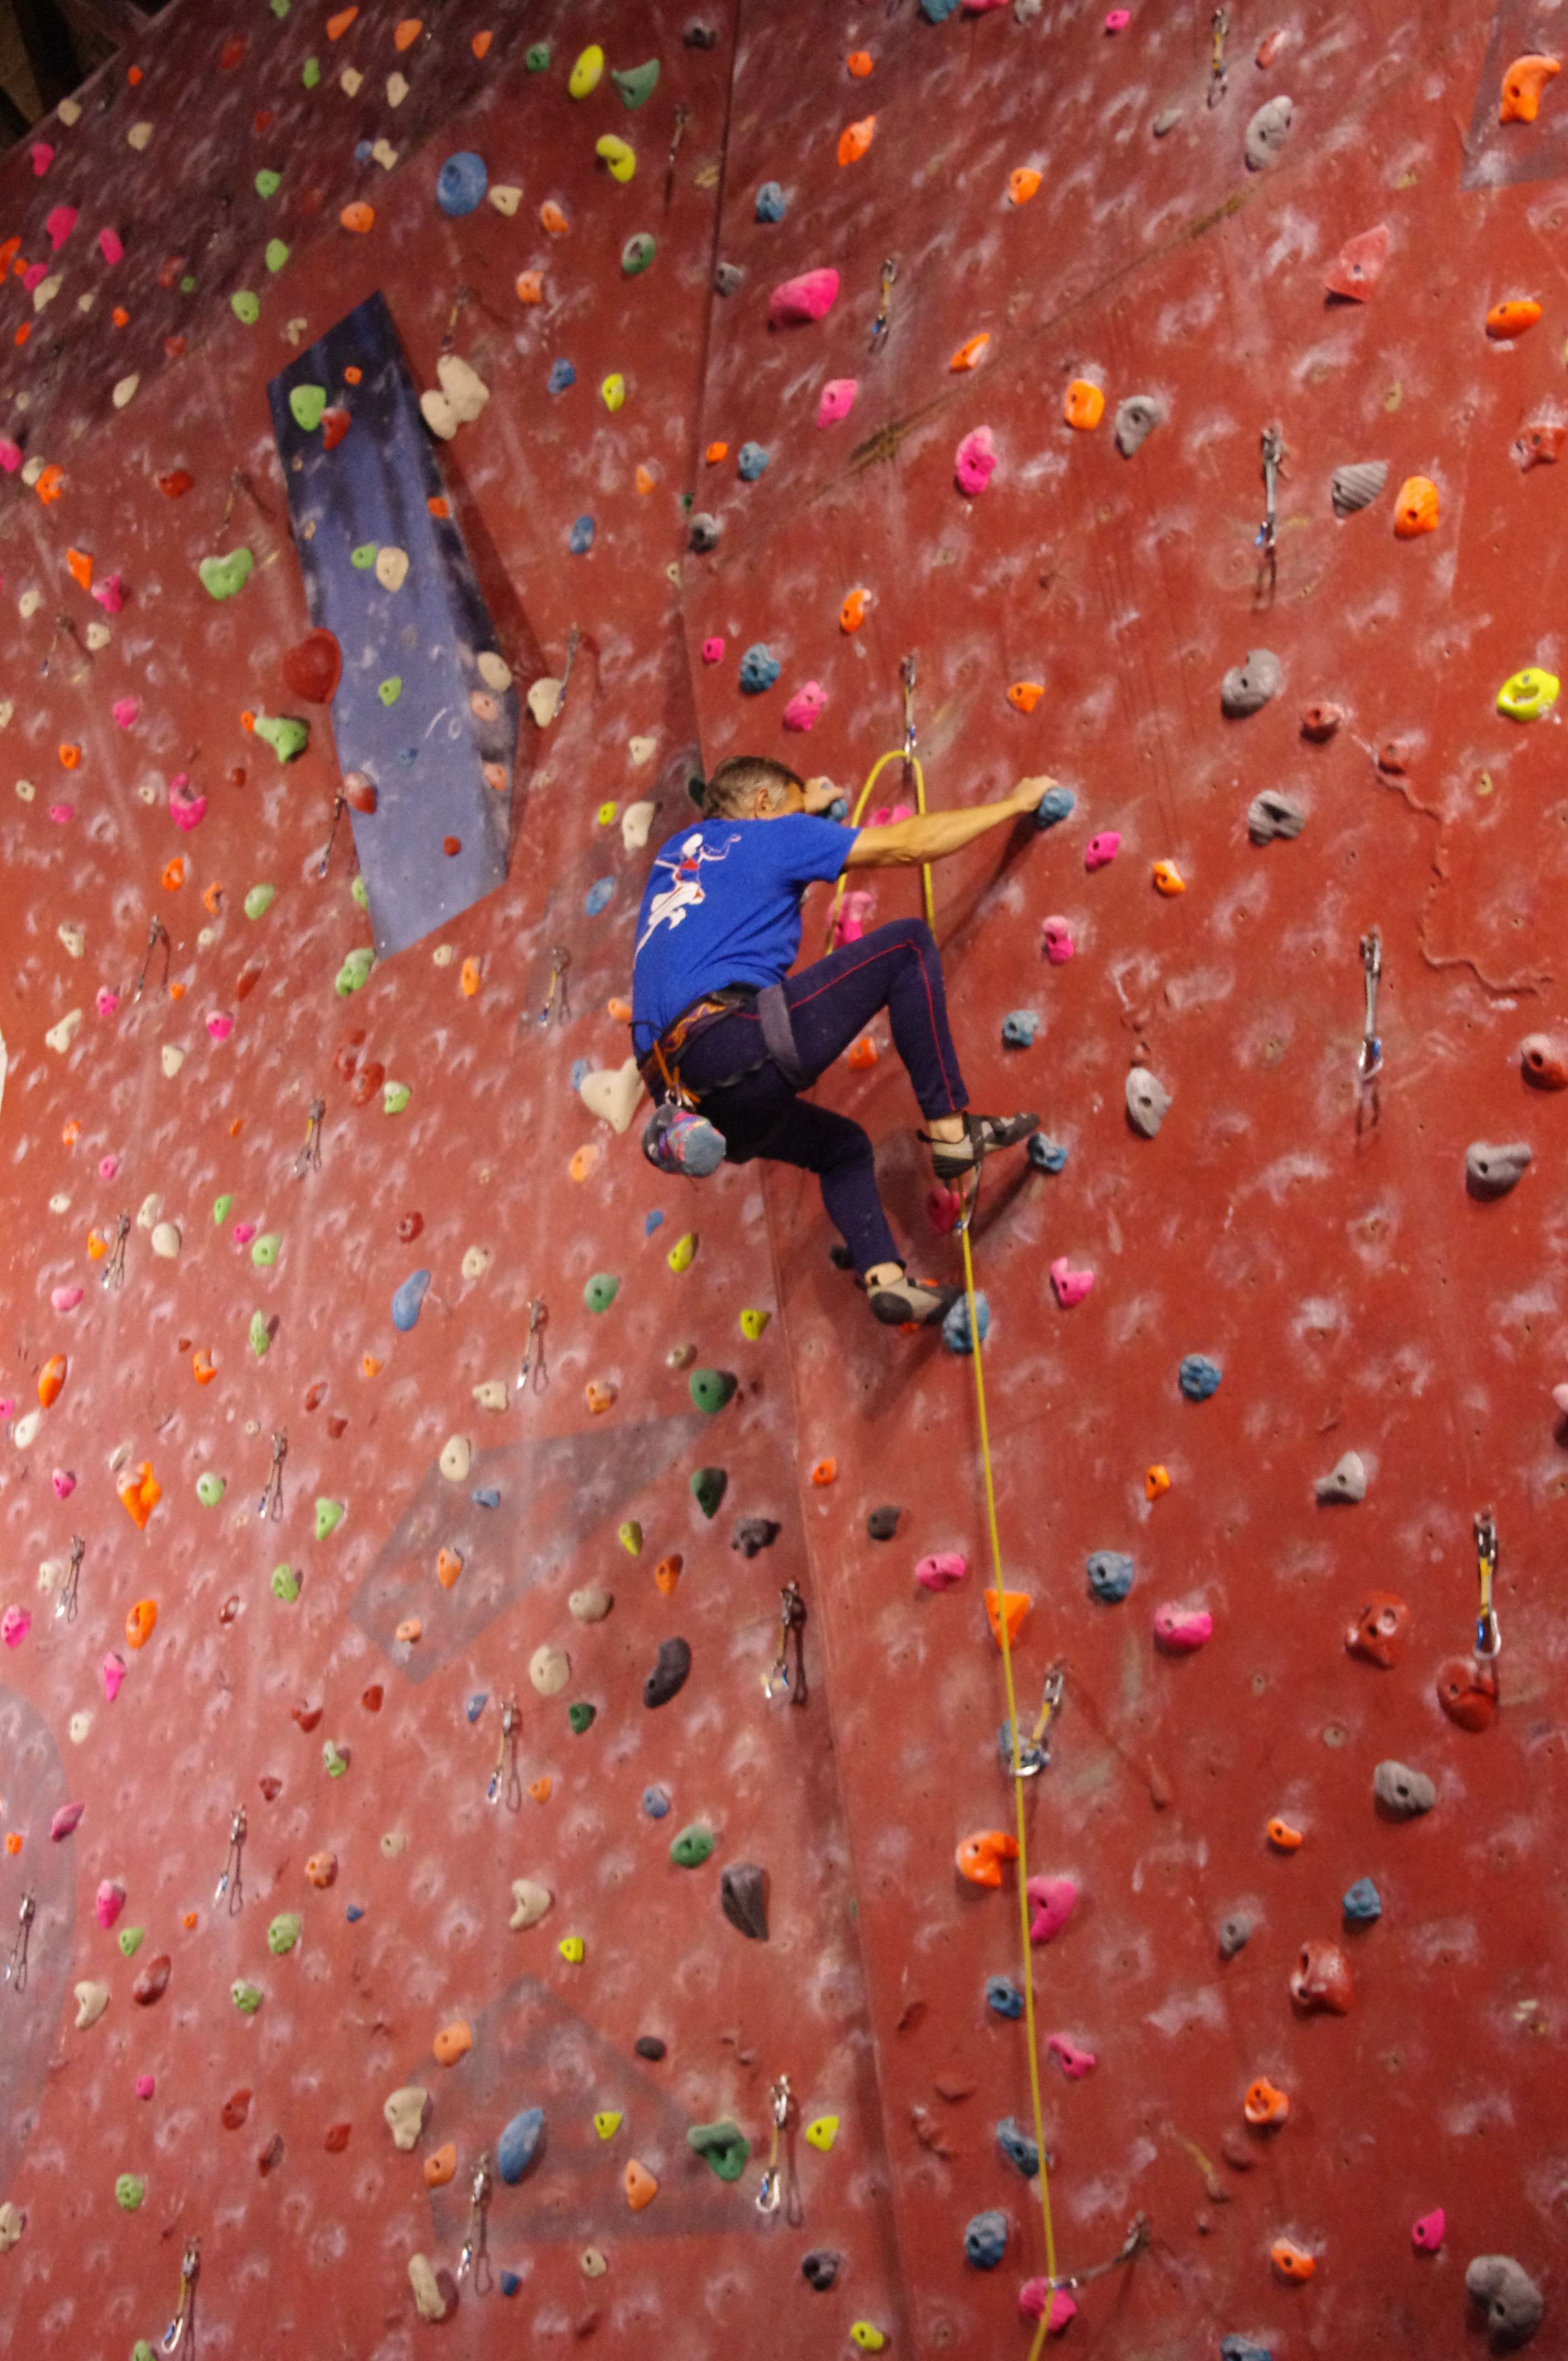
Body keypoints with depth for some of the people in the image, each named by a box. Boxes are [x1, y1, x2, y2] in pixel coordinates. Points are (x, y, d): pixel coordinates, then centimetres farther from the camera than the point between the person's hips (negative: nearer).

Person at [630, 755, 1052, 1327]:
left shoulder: (675, 850, 30)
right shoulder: (772, 837, 11)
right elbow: (906, 844, 11)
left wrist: (805, 807, 67)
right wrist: (1015, 803, 23)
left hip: (687, 1092, 8)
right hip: (740, 1045, -8)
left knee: (843, 1148, 31)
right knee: (907, 943, 4)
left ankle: (886, 1278, 14)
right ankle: (950, 1128, 1)